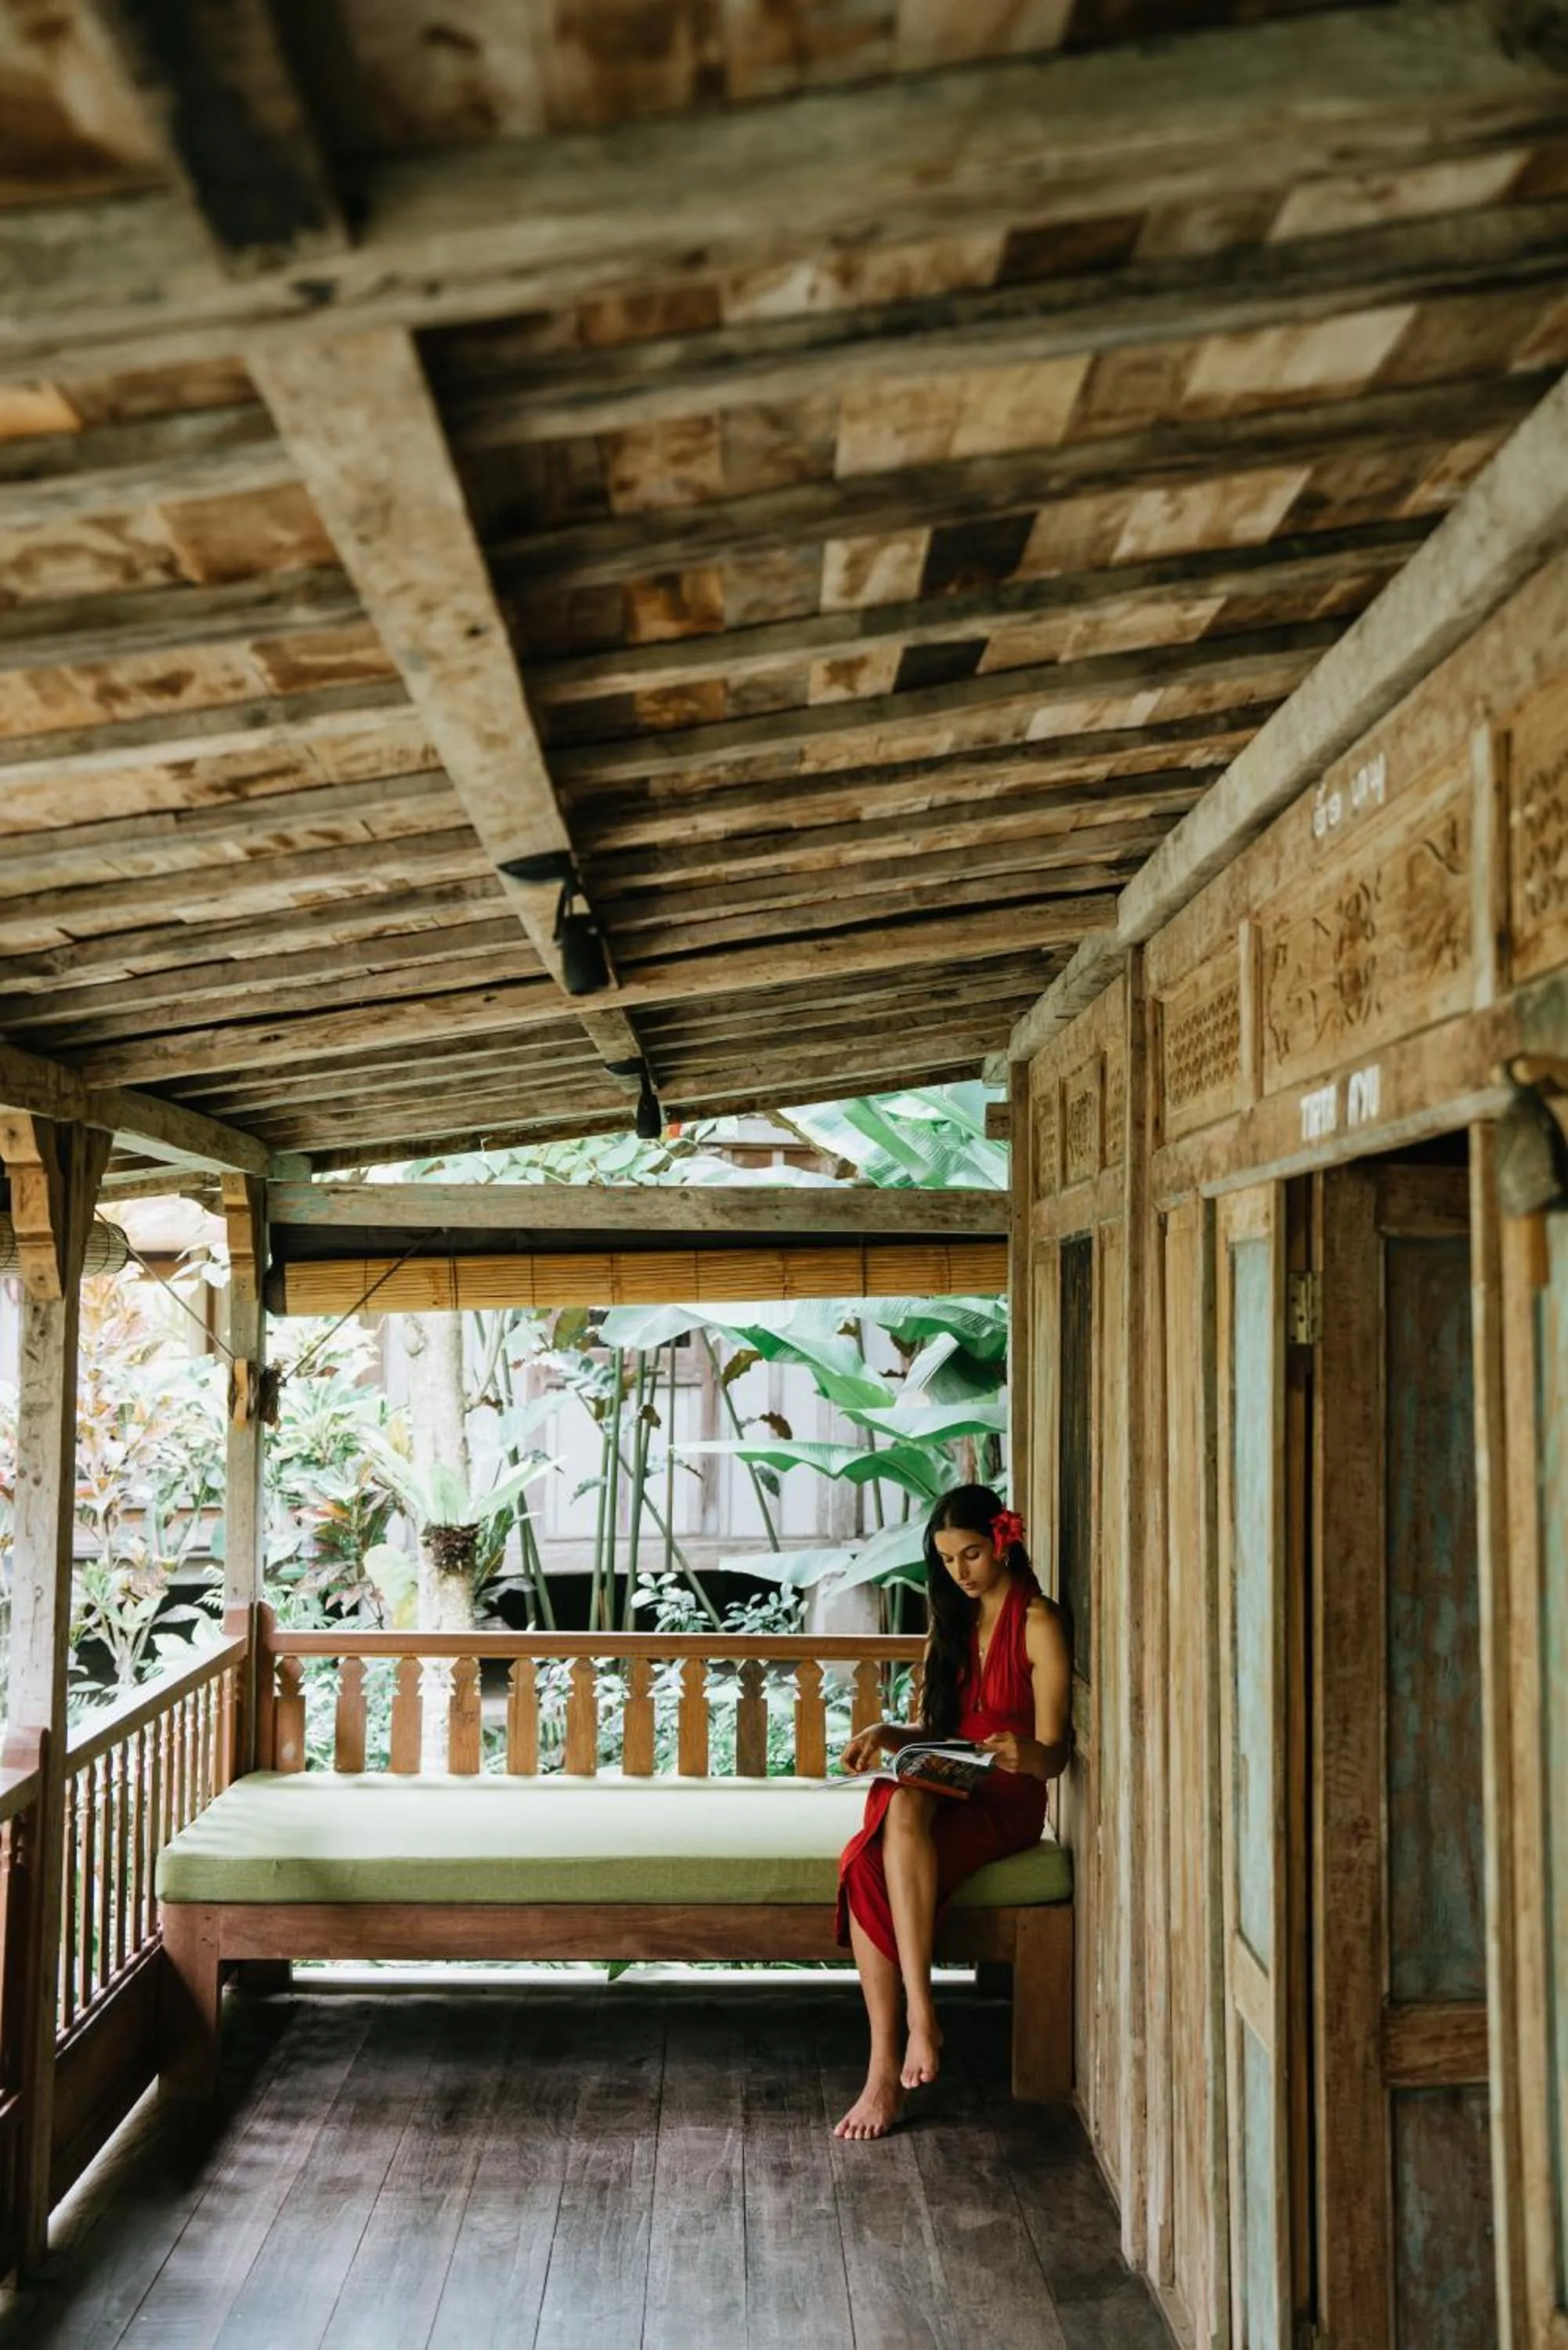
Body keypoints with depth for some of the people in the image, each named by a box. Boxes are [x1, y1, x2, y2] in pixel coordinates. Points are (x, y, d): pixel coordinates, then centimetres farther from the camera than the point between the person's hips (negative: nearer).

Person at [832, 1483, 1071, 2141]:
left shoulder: (1039, 1623, -4)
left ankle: (918, 2014, -37)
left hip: (1007, 1799, -5)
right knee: (866, 1866, -29)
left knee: (905, 1811, -38)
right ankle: (884, 2070, -29)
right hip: (942, 1789, 5)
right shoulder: (951, 1618, 16)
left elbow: (1053, 1755, -8)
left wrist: (1026, 1753, -31)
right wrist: (887, 1735, -3)